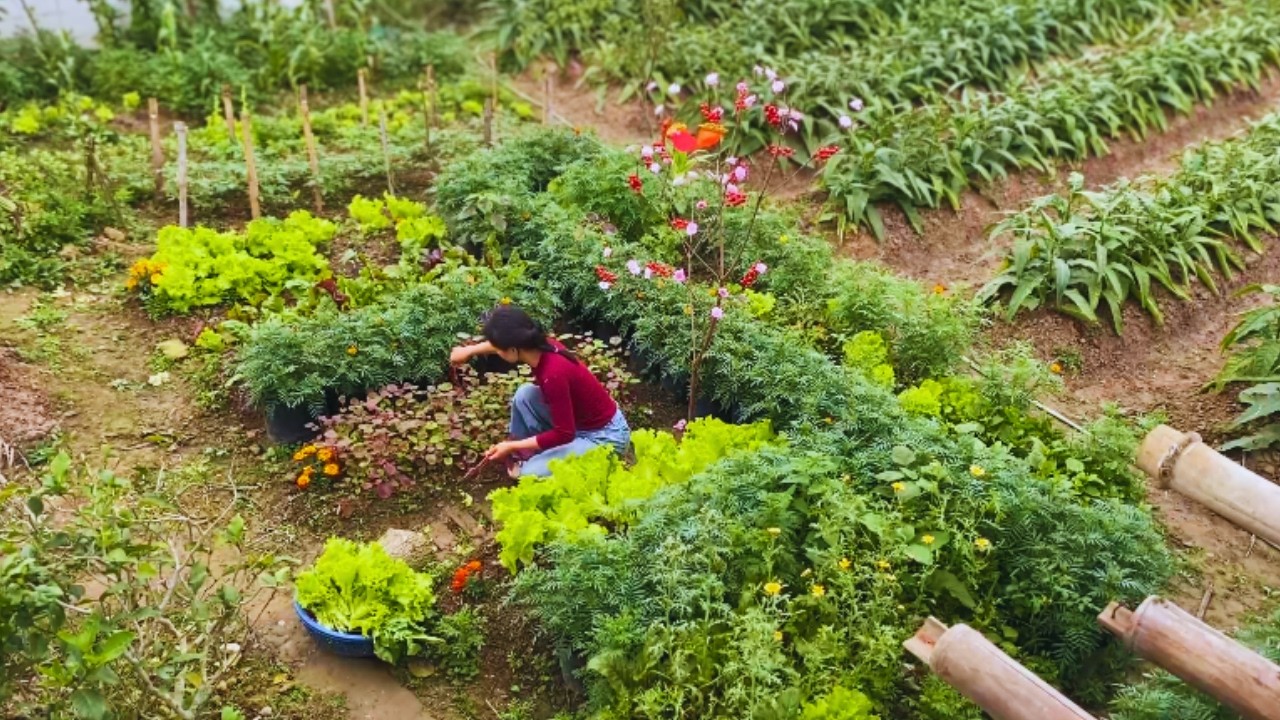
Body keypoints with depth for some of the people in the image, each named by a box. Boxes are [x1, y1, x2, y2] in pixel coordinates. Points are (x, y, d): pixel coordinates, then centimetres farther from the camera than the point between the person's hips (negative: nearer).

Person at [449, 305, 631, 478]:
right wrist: (469, 350, 26)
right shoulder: (541, 346, -9)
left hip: (605, 436, -8)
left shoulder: (553, 374, -33)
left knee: (531, 474, -17)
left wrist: (511, 446, -17)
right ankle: (522, 454, 14)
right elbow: (505, 343, 17)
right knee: (525, 394, 2)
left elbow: (564, 434, -25)